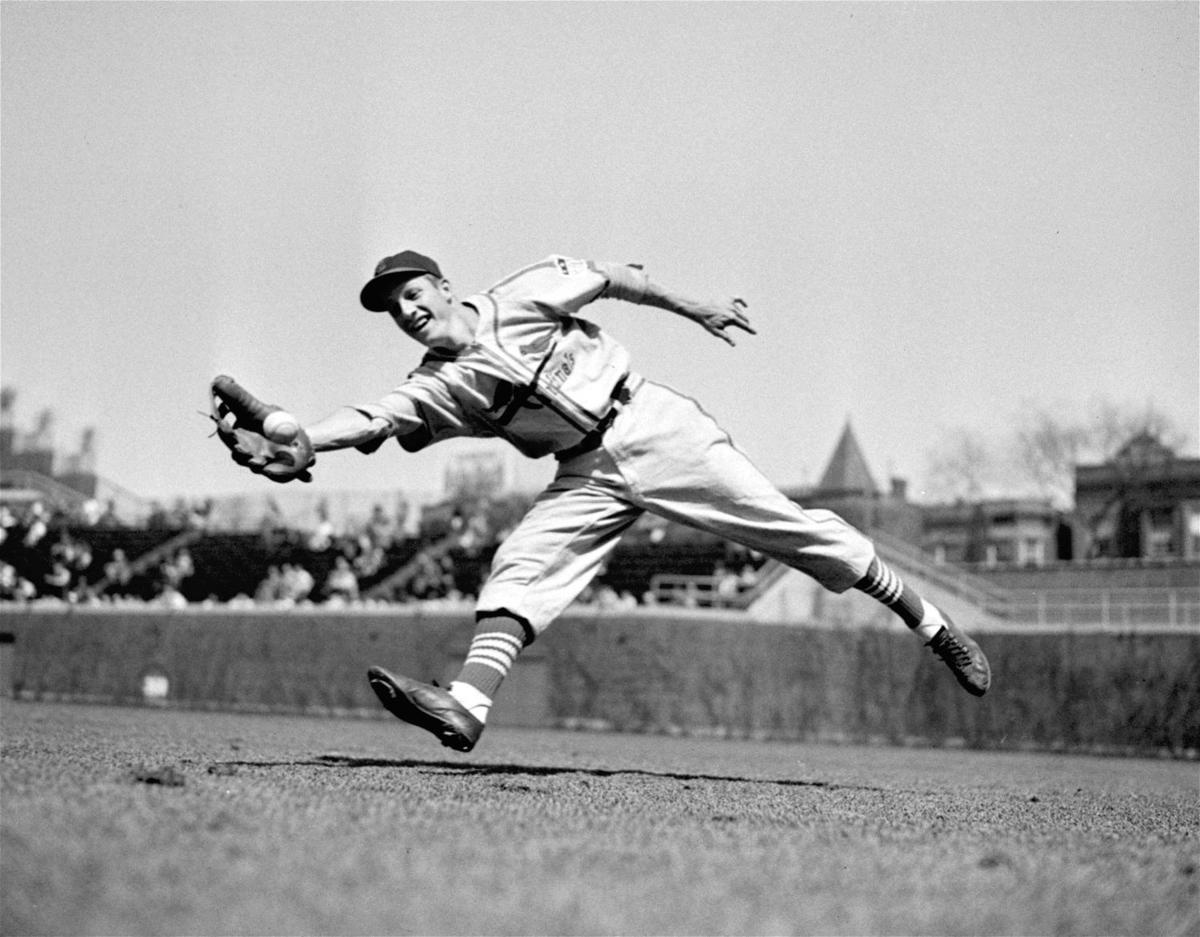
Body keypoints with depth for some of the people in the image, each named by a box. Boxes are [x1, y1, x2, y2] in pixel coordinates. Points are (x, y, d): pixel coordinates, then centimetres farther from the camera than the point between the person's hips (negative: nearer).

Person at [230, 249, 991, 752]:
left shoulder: (520, 298, -3)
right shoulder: (437, 389, 1)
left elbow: (607, 277, 7)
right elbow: (369, 422, -13)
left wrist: (694, 309, 10)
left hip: (654, 426, -3)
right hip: (588, 477, 3)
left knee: (796, 532, -6)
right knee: (520, 568, -20)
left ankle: (931, 624, 5)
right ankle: (469, 705, -37)